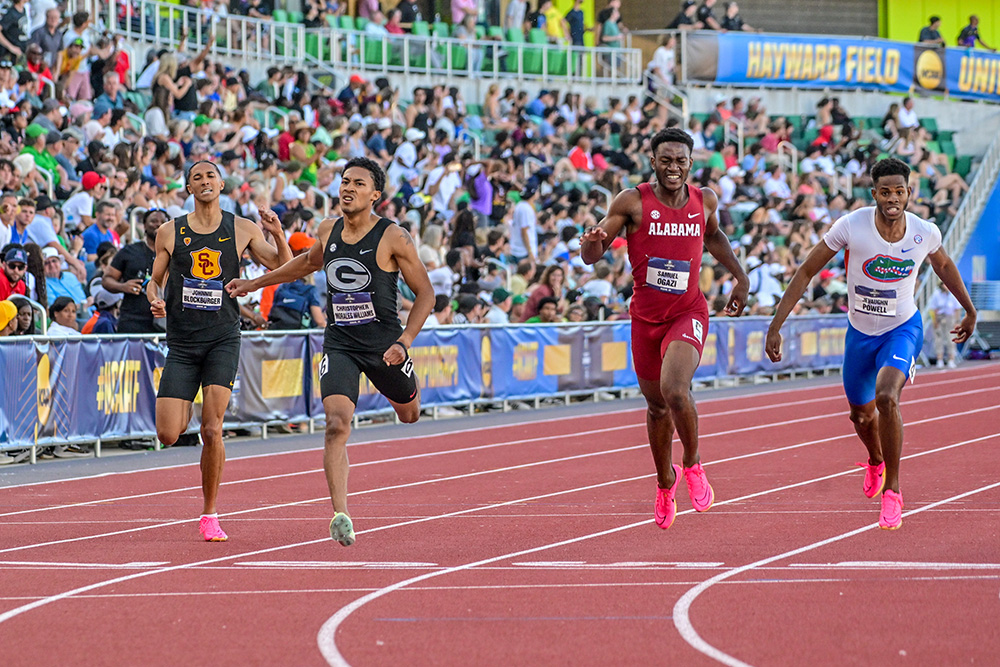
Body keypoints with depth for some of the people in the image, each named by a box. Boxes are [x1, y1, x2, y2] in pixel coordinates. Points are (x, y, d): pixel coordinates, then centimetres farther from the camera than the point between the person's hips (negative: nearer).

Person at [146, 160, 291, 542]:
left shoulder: (242, 230, 4)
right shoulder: (170, 233, 6)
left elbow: (283, 268, 6)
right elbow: (155, 280, 14)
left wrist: (278, 236, -13)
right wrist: (155, 300, -8)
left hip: (223, 339, -1)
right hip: (181, 342, 1)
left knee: (212, 431, -13)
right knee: (168, 435, -7)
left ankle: (210, 516, 1)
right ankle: (185, 411, 31)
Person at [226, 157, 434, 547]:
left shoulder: (393, 238, -10)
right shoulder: (328, 231, 5)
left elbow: (425, 292, -5)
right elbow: (309, 262, 27)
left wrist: (405, 341, -16)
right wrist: (255, 284, 31)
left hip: (383, 342, -2)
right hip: (339, 343, 2)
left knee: (409, 414, 21)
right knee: (336, 425, -19)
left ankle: (398, 388, 62)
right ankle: (341, 515, -25)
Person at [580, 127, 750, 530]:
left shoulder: (705, 200, -1)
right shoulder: (633, 202, -8)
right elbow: (591, 257, -7)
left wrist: (741, 277, 22)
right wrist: (594, 241, -30)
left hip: (688, 313, -1)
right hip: (646, 315, 1)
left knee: (674, 389, -26)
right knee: (656, 405, 15)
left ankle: (692, 465, -1)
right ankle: (665, 481, 41)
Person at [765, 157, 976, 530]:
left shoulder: (925, 233, -17)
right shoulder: (851, 226, -22)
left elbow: (943, 266, 9)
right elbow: (806, 272, -13)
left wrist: (969, 310, 23)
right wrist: (775, 327, -15)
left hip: (903, 329, -2)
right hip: (860, 331, 2)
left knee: (887, 398, -28)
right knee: (861, 415, 19)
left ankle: (892, 491, -15)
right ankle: (876, 462, 56)